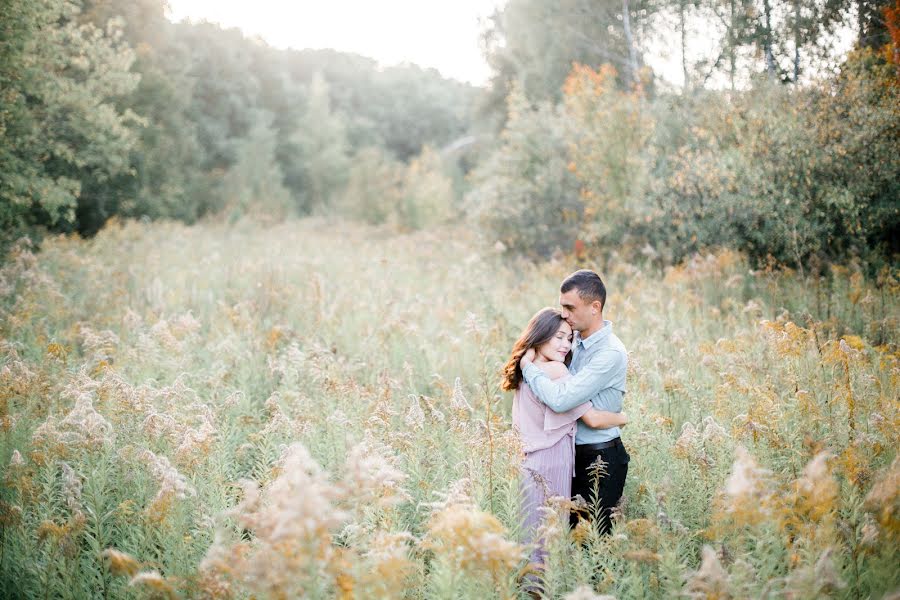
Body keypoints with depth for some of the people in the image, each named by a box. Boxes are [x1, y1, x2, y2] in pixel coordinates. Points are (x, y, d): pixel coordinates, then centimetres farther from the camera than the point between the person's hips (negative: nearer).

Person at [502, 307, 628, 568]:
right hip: (553, 465, -8)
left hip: (532, 462, 8)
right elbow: (593, 419, -15)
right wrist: (624, 417, 2)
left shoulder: (526, 372, 11)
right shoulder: (556, 370, -15)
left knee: (534, 537, 13)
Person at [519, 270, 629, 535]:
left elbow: (560, 400, -30)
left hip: (601, 461, -8)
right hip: (575, 453, 8)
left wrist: (528, 367, -17)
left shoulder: (610, 353, -22)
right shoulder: (577, 340, 5)